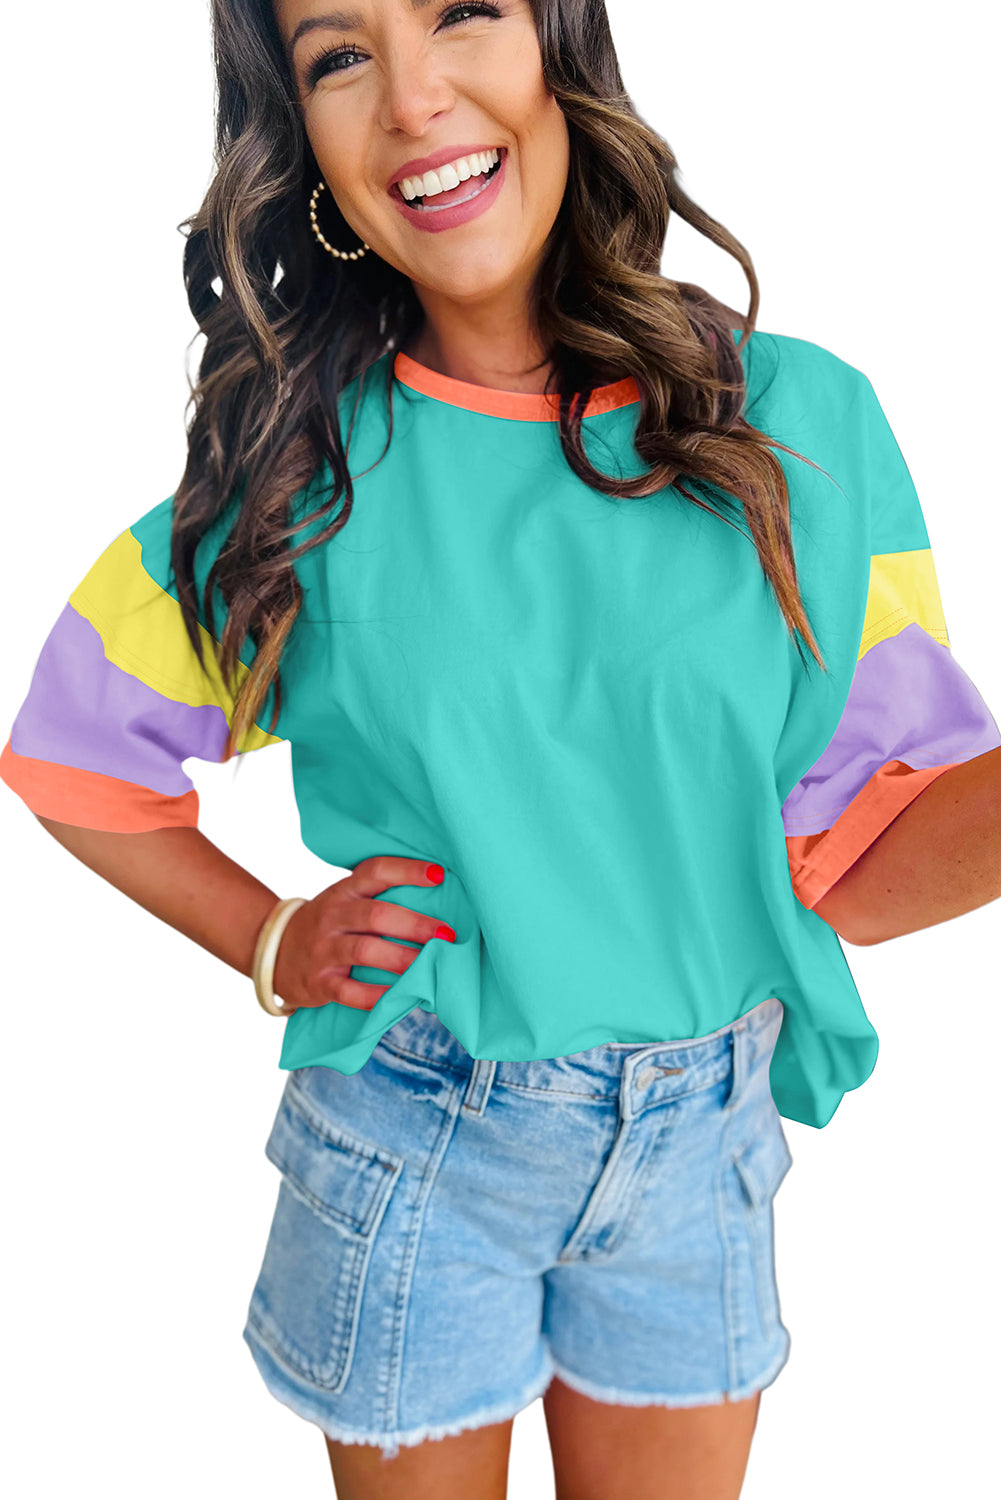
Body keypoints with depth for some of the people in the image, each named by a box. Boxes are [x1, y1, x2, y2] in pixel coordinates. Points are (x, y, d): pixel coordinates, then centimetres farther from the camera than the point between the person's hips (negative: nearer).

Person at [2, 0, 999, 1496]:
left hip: (705, 1143, 1)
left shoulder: (803, 423, -8)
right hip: (407, 1133, 0)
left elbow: (877, 809, -7)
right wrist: (270, 946, -4)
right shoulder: (295, 470, -8)